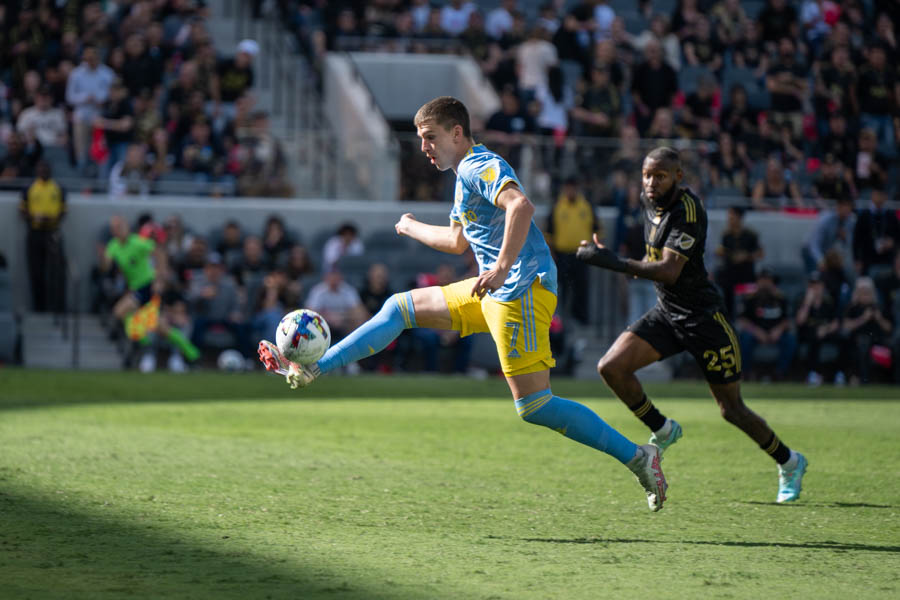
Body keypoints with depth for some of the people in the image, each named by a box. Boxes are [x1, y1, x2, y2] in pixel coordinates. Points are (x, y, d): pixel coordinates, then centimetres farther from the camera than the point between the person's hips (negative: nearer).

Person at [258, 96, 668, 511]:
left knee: (533, 406, -16)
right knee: (401, 307, 16)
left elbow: (521, 206, -29)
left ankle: (637, 457, -12)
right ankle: (309, 370, 20)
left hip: (522, 290, -10)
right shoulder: (465, 175, 22)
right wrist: (412, 228, 52)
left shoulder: (481, 166, -9)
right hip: (493, 293, 10)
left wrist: (501, 269, -34)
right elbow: (457, 241, 39)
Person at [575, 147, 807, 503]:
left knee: (732, 410, 1)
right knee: (611, 367, -13)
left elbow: (670, 271, -32)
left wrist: (617, 264, -38)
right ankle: (663, 432, 10)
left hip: (703, 316, -7)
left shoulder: (689, 209, -23)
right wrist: (643, 266, 12)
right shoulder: (651, 202, 3)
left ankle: (789, 463, 26)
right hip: (666, 313, 7)